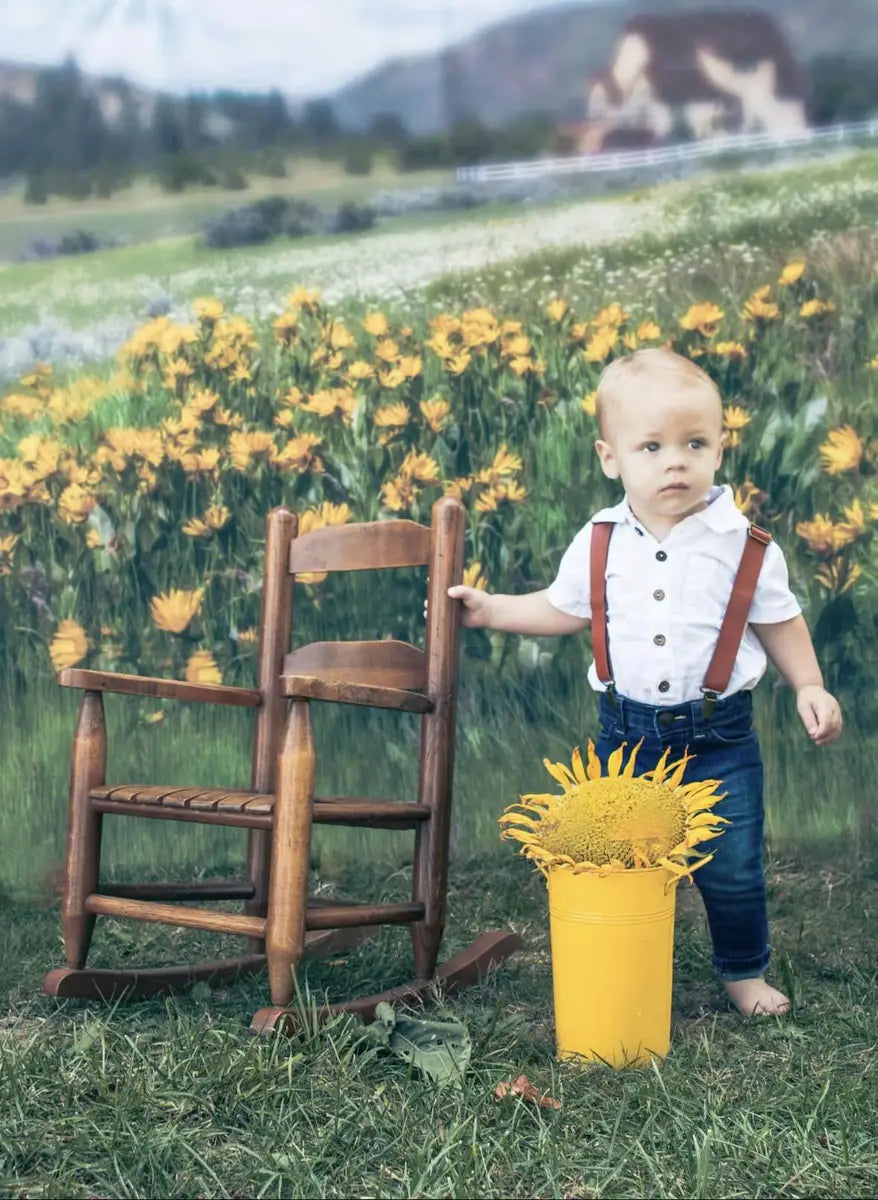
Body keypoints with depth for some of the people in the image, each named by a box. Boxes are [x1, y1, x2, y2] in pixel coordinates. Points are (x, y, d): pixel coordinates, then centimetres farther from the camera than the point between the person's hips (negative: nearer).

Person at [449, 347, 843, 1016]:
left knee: (732, 872, 4)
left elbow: (779, 622, 6)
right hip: (627, 735, 2)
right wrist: (489, 608, 9)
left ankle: (745, 972, 30)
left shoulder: (745, 545, -6)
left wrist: (809, 686, -4)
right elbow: (564, 610, 14)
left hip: (719, 740, -1)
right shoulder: (598, 545, -1)